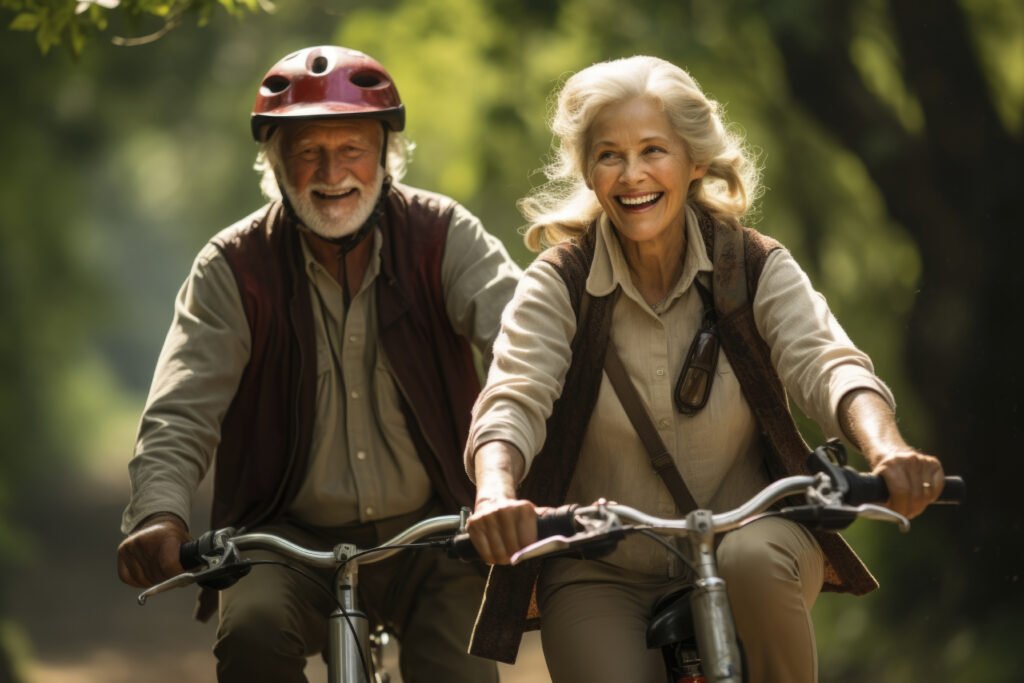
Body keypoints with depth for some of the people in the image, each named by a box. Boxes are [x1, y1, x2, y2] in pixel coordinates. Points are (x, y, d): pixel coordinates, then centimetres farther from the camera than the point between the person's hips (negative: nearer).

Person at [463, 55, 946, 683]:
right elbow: (512, 400, -21)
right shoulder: (559, 284, -6)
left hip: (743, 536, 0)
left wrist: (887, 448, -44)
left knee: (755, 561, -33)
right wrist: (496, 496, -45)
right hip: (601, 576, 0)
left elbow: (827, 364, -20)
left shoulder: (755, 268, -4)